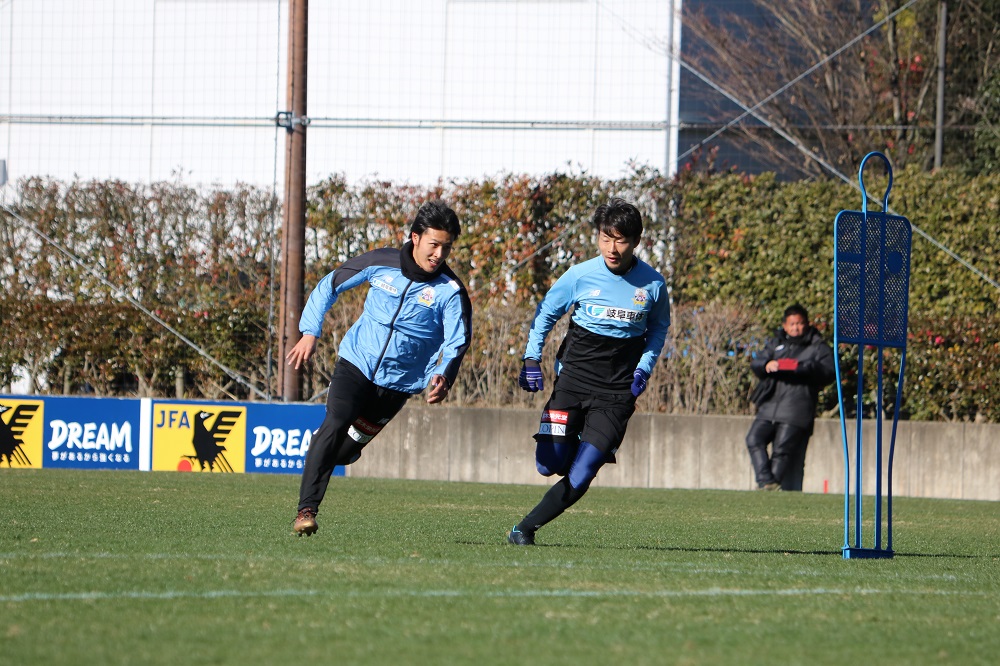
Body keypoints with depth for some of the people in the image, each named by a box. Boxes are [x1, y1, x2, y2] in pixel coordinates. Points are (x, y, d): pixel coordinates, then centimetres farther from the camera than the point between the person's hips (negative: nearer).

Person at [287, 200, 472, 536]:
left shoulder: (450, 291, -10)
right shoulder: (380, 263, -6)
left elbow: (456, 341, -12)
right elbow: (330, 285, 7)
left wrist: (444, 377, -33)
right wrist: (310, 332, -2)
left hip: (399, 383, 1)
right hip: (356, 362, 0)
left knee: (345, 450, 1)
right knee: (335, 425, -21)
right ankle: (306, 509, -21)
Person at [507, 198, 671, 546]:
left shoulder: (653, 284, -3)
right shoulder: (581, 275, -5)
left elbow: (659, 329, 16)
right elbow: (545, 314, 10)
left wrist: (644, 368, 1)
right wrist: (531, 359, 0)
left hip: (617, 392, -1)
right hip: (573, 379, 1)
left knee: (579, 478, -12)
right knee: (550, 464, -6)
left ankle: (526, 528, 4)